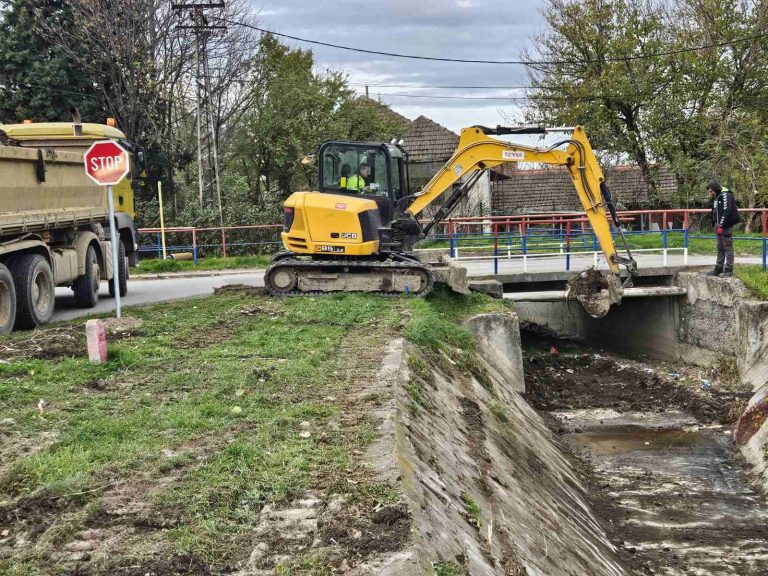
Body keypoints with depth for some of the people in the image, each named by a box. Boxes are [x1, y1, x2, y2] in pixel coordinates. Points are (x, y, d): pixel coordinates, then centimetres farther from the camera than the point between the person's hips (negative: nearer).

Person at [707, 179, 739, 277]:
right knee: (720, 248, 13)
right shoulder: (715, 197, 17)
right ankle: (718, 268, 19)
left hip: (726, 226, -10)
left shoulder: (726, 195, -12)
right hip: (720, 227, 10)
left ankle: (729, 270, -3)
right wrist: (715, 225, 10)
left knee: (728, 247, -5)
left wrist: (721, 226, -21)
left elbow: (726, 212, -19)